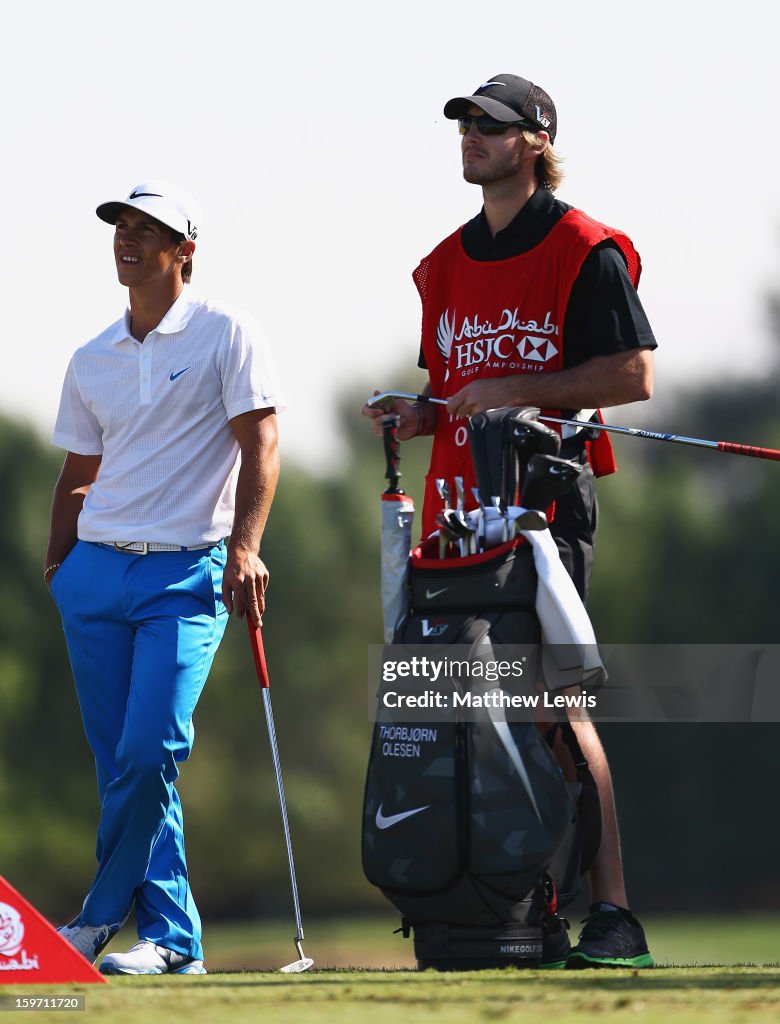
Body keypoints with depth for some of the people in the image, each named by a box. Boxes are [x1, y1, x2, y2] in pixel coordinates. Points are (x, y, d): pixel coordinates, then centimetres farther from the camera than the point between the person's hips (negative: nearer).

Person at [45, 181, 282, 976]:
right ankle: (170, 935, 5)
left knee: (151, 752, -16)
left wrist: (244, 546, -18)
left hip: (185, 572, -5)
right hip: (95, 572, 5)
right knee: (119, 762, 1)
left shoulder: (225, 334, 0)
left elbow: (259, 442, -7)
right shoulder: (92, 361, 15)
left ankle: (103, 915, -1)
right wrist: (56, 567, 12)